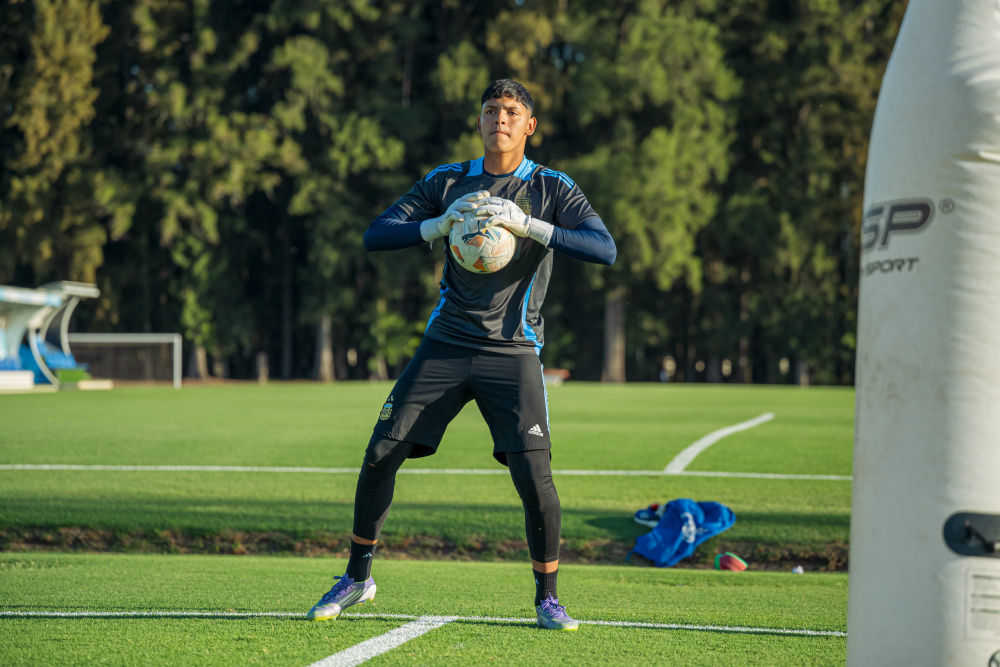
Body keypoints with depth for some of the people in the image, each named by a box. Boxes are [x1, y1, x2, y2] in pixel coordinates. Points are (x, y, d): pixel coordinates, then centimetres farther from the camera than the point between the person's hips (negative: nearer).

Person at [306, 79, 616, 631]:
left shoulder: (552, 189, 0)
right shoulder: (448, 182, 7)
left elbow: (605, 249, -15)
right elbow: (375, 236, 0)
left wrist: (525, 223, -24)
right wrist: (440, 224, -17)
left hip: (512, 351, -2)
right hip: (446, 344, 2)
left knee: (533, 473, -16)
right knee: (380, 455, -3)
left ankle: (547, 597, 3)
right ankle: (357, 578, 16)